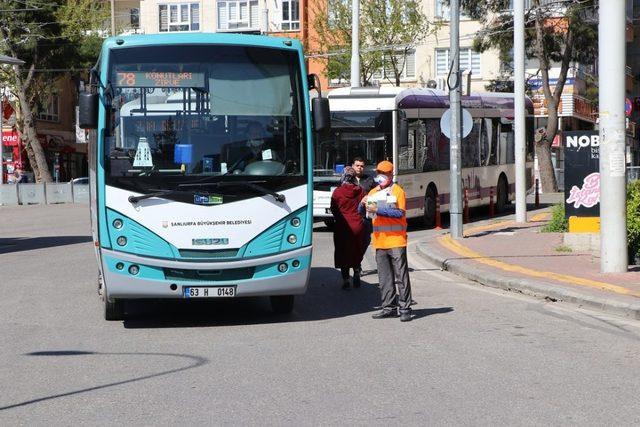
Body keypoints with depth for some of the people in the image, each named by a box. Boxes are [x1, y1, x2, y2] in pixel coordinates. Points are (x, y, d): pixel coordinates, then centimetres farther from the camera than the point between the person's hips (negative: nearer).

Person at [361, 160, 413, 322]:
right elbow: (361, 211, 13)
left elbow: (400, 213, -14)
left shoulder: (397, 191, -2)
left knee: (401, 276, -6)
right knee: (385, 278, 8)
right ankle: (389, 308, 14)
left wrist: (378, 210, -19)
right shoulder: (373, 192, 17)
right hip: (380, 241, 6)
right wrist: (363, 204, -10)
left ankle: (405, 309, -5)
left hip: (396, 240, -6)